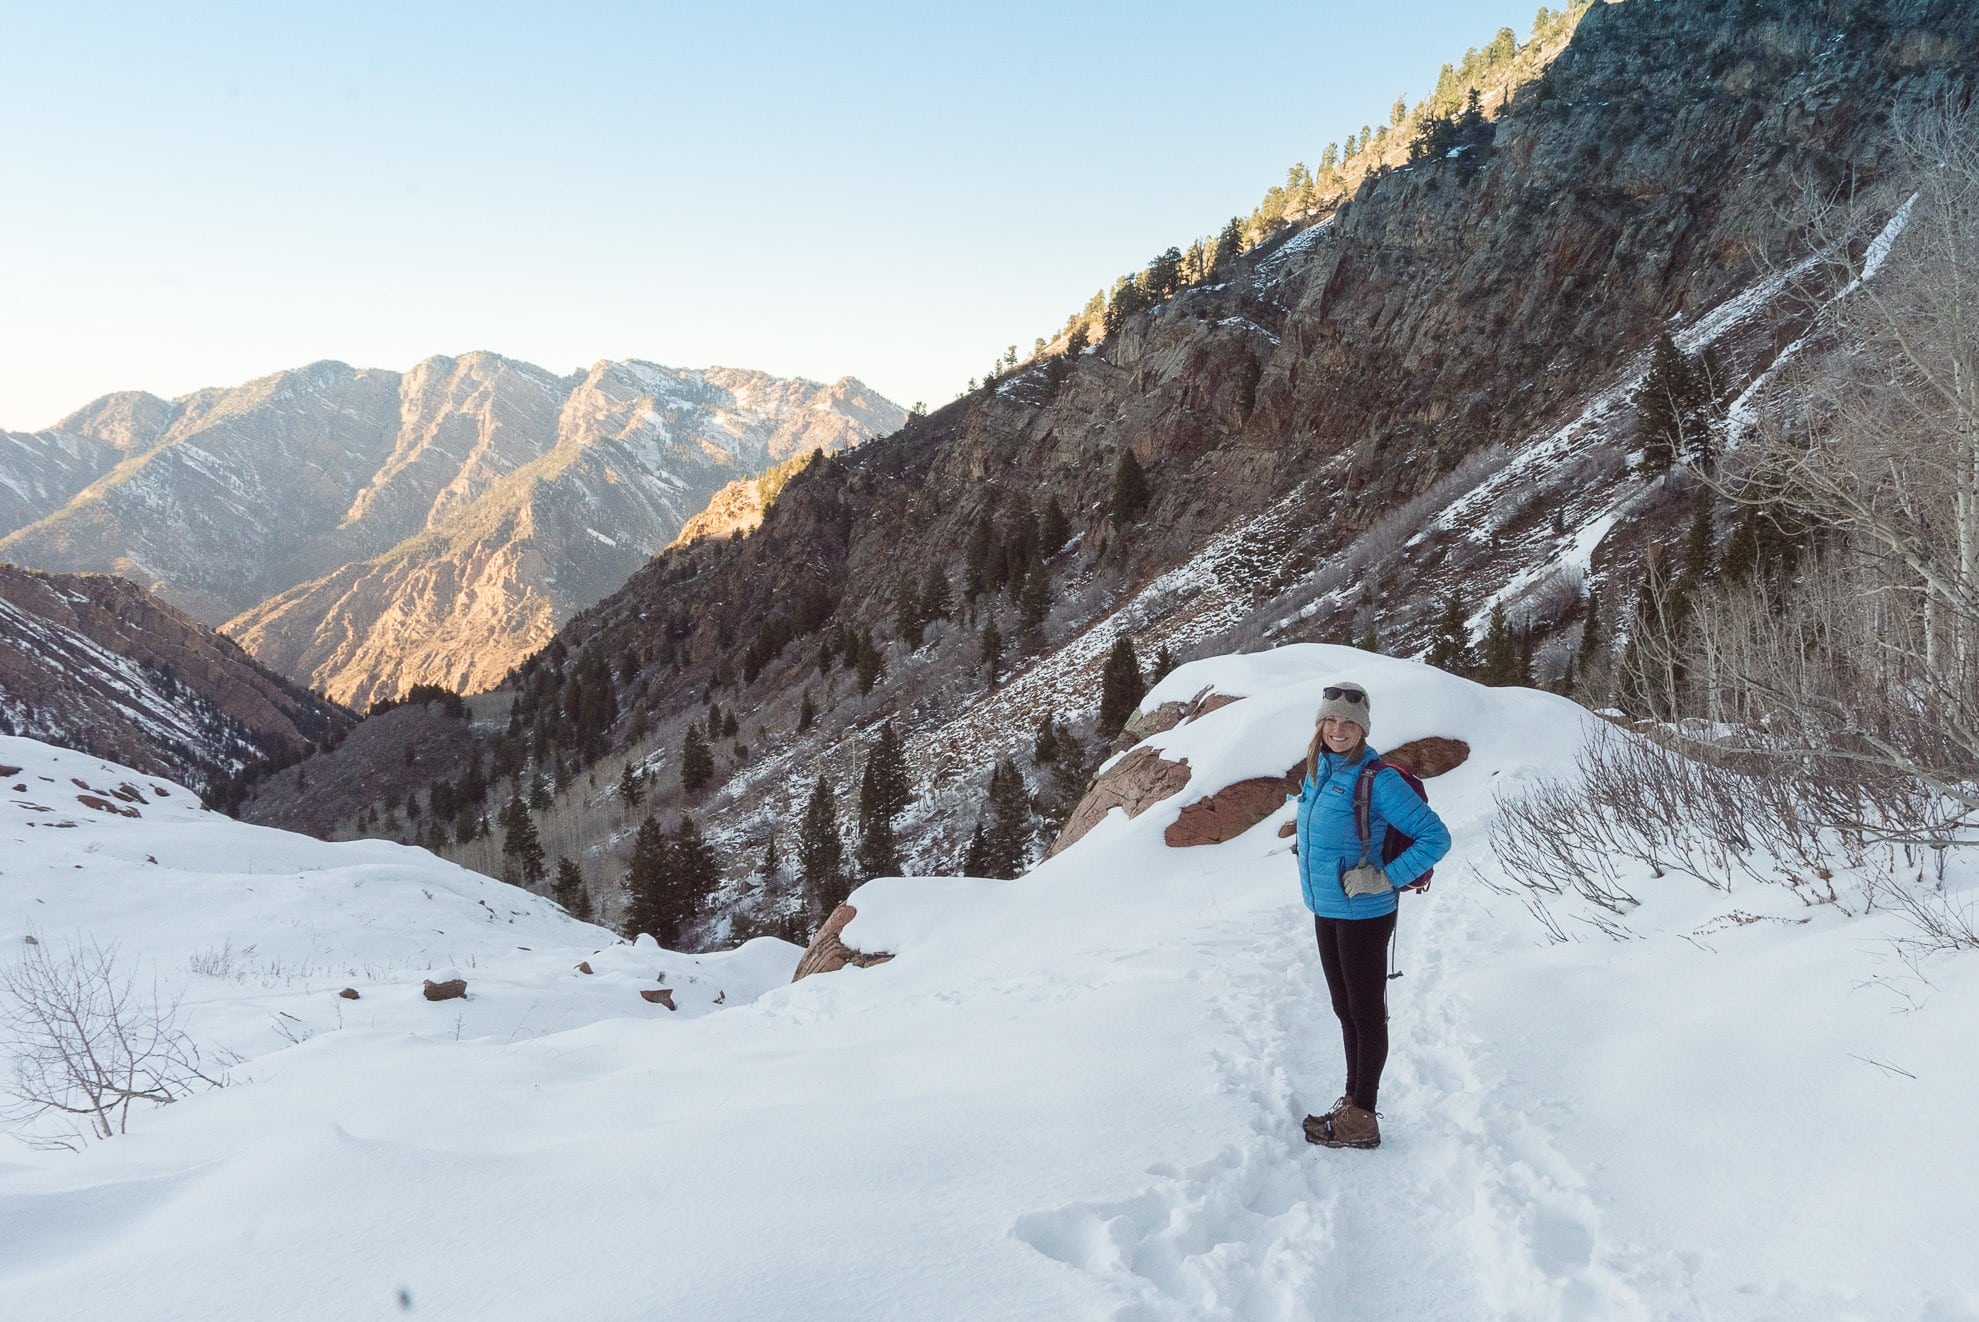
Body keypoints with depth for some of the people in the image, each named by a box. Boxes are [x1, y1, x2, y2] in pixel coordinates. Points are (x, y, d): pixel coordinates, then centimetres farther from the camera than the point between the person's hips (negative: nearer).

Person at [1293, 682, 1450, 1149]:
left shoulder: (1377, 779, -18)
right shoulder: (1318, 769, 5)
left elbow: (1436, 837, -19)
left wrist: (1385, 879, -20)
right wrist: (1304, 842, 10)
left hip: (1363, 914, -8)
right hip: (1325, 911, 8)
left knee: (1367, 1013, 4)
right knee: (1345, 1010, 18)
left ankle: (1361, 1120, 14)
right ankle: (1352, 1102, 31)